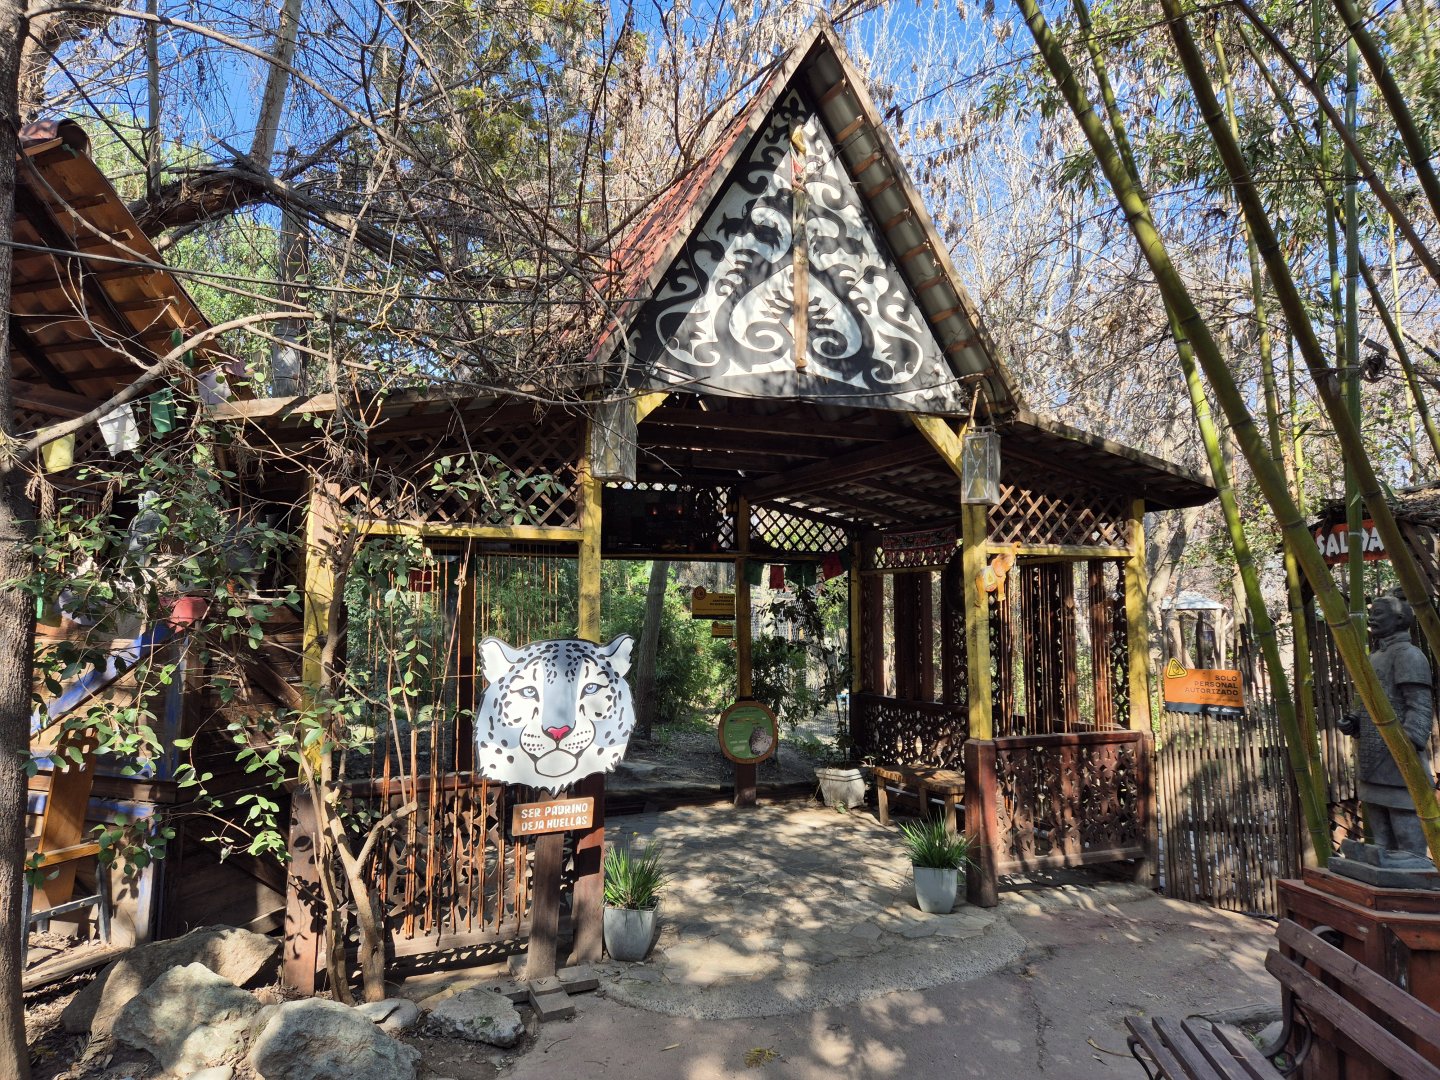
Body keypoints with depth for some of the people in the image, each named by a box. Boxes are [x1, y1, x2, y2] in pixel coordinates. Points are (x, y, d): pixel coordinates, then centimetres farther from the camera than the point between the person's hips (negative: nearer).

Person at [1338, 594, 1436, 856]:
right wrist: (1353, 722, 7)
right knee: (1381, 847, 14)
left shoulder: (1407, 654, -7)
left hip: (1399, 766, -9)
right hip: (1374, 768, 9)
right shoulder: (1374, 658, 20)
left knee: (1409, 844, -6)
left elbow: (1421, 708, -16)